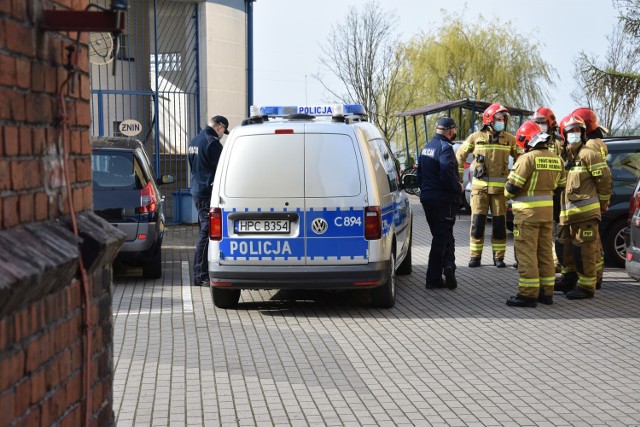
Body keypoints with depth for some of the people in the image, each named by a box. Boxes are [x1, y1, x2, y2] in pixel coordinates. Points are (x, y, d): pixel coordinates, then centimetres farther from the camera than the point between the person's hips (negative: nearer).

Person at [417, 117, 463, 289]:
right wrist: (458, 187, -13)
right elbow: (447, 172, -27)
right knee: (443, 237, -1)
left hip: (427, 198, 8)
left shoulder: (427, 147, 14)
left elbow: (420, 172, 20)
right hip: (444, 200, -8)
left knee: (441, 236, 16)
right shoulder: (445, 148, -15)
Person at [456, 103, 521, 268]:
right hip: (479, 186, -1)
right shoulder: (476, 137, 2)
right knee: (477, 222, -3)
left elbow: (520, 159, 13)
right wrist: (458, 178, 8)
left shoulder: (509, 139, 5)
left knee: (500, 223, 2)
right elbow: (460, 155, 11)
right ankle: (475, 256, 6)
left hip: (500, 187, 1)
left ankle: (499, 257, 11)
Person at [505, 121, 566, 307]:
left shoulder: (528, 158, -16)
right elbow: (559, 186, 15)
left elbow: (512, 187, -16)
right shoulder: (556, 159, 6)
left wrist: (508, 194, 5)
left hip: (528, 212, -7)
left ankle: (528, 294, -3)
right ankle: (546, 292, 19)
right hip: (547, 211, 7)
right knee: (545, 253, 14)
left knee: (527, 253, -3)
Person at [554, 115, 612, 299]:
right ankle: (569, 280, 32)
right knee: (569, 247, 19)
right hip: (568, 213, 9)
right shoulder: (566, 156, 17)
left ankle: (586, 286, -3)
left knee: (584, 250, -7)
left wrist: (603, 203, -2)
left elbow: (604, 178, -10)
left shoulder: (588, 154, -9)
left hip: (585, 211, -9)